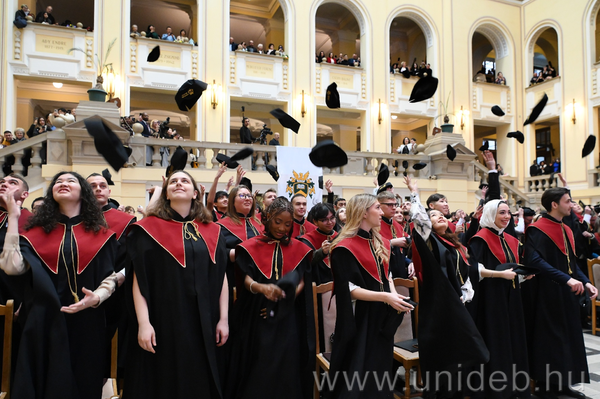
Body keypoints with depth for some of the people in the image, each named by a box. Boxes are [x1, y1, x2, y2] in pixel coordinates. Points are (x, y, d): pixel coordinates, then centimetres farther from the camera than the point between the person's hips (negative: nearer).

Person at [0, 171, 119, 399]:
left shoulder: (100, 234, 3)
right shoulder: (37, 232, 6)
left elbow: (112, 275, 2)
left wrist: (97, 297, -18)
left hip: (86, 323, 0)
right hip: (44, 321, 1)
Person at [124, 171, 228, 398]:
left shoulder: (211, 231, 5)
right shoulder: (150, 227, -4)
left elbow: (221, 276, 6)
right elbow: (138, 278, -7)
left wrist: (223, 318, 2)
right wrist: (143, 322, -14)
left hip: (202, 323, 3)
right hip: (163, 321, -3)